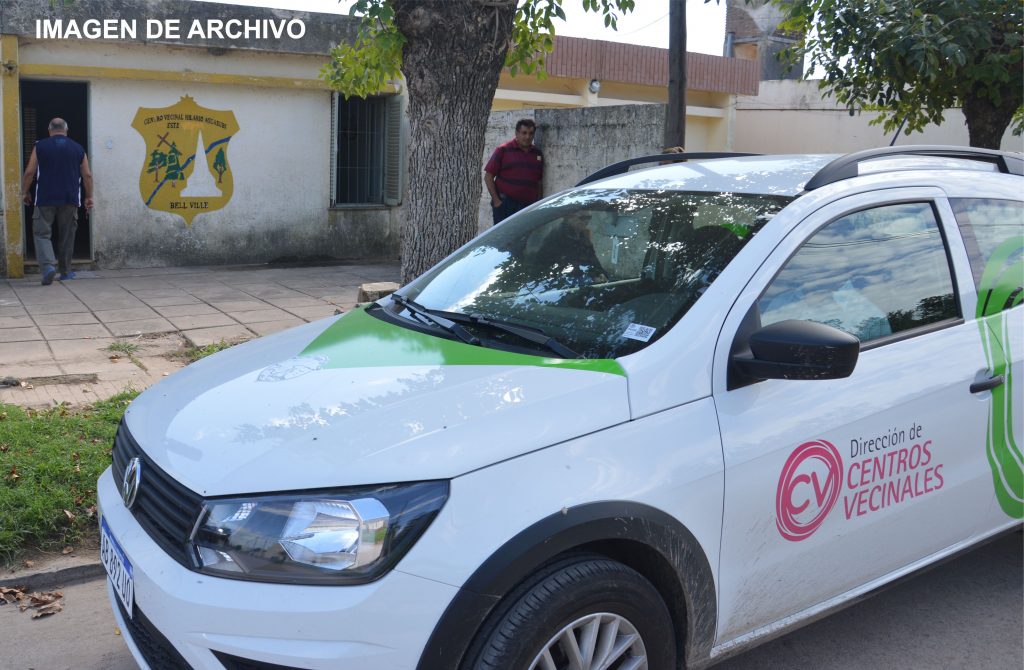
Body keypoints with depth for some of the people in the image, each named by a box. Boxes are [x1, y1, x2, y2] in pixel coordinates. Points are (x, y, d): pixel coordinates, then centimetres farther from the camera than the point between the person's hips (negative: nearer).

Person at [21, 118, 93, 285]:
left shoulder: (40, 146, 2)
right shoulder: (78, 148, 7)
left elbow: (30, 172, -1)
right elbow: (87, 175, 6)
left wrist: (25, 192, 11)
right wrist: (89, 196, 14)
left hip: (45, 198, -2)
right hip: (70, 199, 2)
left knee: (42, 233, 2)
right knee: (66, 235, 11)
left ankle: (47, 265, -19)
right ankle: (65, 272, 16)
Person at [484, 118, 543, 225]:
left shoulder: (537, 154, 14)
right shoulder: (503, 151, 0)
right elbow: (488, 176, -1)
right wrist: (496, 200, -7)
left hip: (529, 206, 4)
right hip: (505, 205, -4)